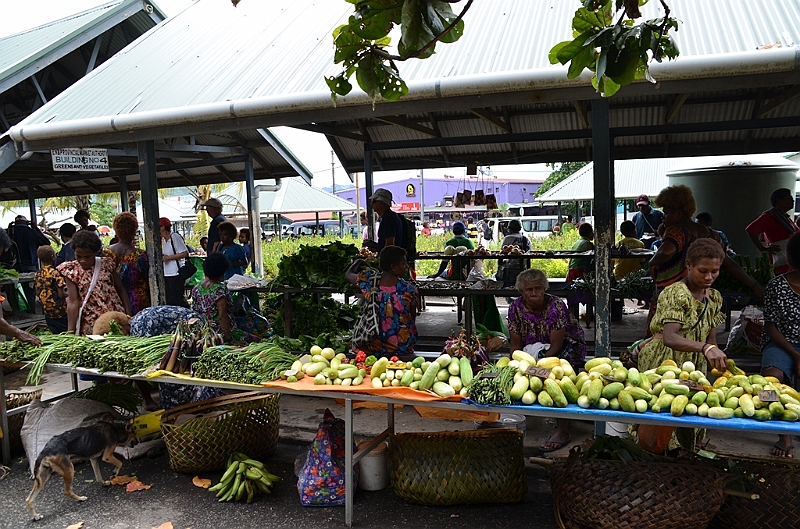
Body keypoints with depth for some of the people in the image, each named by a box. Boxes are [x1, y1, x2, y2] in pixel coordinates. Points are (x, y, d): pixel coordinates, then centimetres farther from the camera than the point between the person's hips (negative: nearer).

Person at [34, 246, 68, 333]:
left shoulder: (37, 275, 3)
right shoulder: (55, 273, -17)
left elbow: (38, 294, 11)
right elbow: (61, 295, -20)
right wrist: (68, 294, 0)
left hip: (47, 312, 7)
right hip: (60, 312, -6)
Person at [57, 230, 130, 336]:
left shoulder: (107, 264, 3)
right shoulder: (72, 271, -2)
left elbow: (121, 290, 10)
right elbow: (73, 302, -8)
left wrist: (129, 315, 3)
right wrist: (70, 331, -14)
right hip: (91, 324, -1)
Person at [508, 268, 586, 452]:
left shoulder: (556, 306, -24)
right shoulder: (516, 307, -11)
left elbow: (556, 345, -25)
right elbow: (515, 344, -7)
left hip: (567, 346, -5)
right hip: (534, 347, 6)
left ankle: (563, 431, -28)